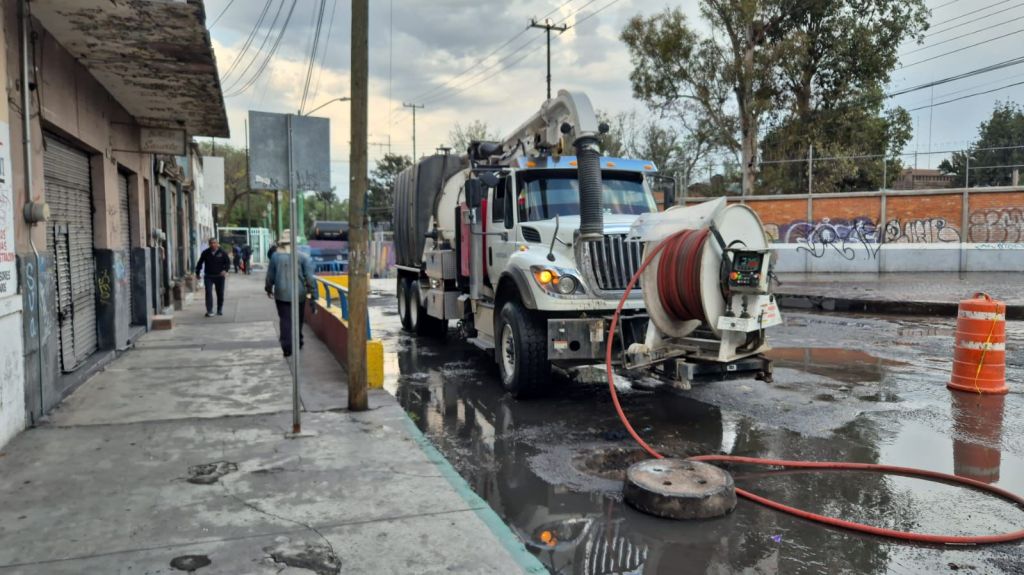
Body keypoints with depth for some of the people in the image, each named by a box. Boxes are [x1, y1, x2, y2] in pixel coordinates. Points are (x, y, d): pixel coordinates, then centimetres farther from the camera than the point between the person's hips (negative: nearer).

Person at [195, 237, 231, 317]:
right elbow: (200, 263, 15)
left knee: (220, 293, 7)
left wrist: (225, 270, -15)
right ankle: (209, 311, -11)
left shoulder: (222, 253, 0)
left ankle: (220, 310, 24)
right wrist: (197, 273, 16)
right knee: (208, 293, -11)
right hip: (208, 277, 0)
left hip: (219, 276, 0)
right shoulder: (205, 253, 3)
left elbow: (228, 262, 3)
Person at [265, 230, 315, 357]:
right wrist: (310, 289, 4)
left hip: (281, 294, 0)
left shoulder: (275, 256, -3)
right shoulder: (302, 256, -6)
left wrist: (269, 289, 18)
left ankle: (287, 347, -4)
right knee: (298, 319, 16)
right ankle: (298, 343, 29)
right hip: (298, 293, 0)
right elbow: (308, 275, -7)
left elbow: (270, 276, 4)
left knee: (285, 320, 2)